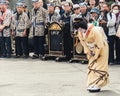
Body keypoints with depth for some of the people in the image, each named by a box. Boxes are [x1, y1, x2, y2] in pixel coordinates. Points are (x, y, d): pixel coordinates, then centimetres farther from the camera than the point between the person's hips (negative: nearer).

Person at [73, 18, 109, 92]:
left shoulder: (94, 31, -33)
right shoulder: (80, 32, -12)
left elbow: (100, 45, -26)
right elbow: (83, 42, 4)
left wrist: (95, 55, -18)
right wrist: (87, 51, -4)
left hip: (101, 49, -7)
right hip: (92, 50, 7)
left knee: (98, 67, -9)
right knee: (91, 66, 7)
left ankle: (97, 86, -7)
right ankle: (92, 85, 13)